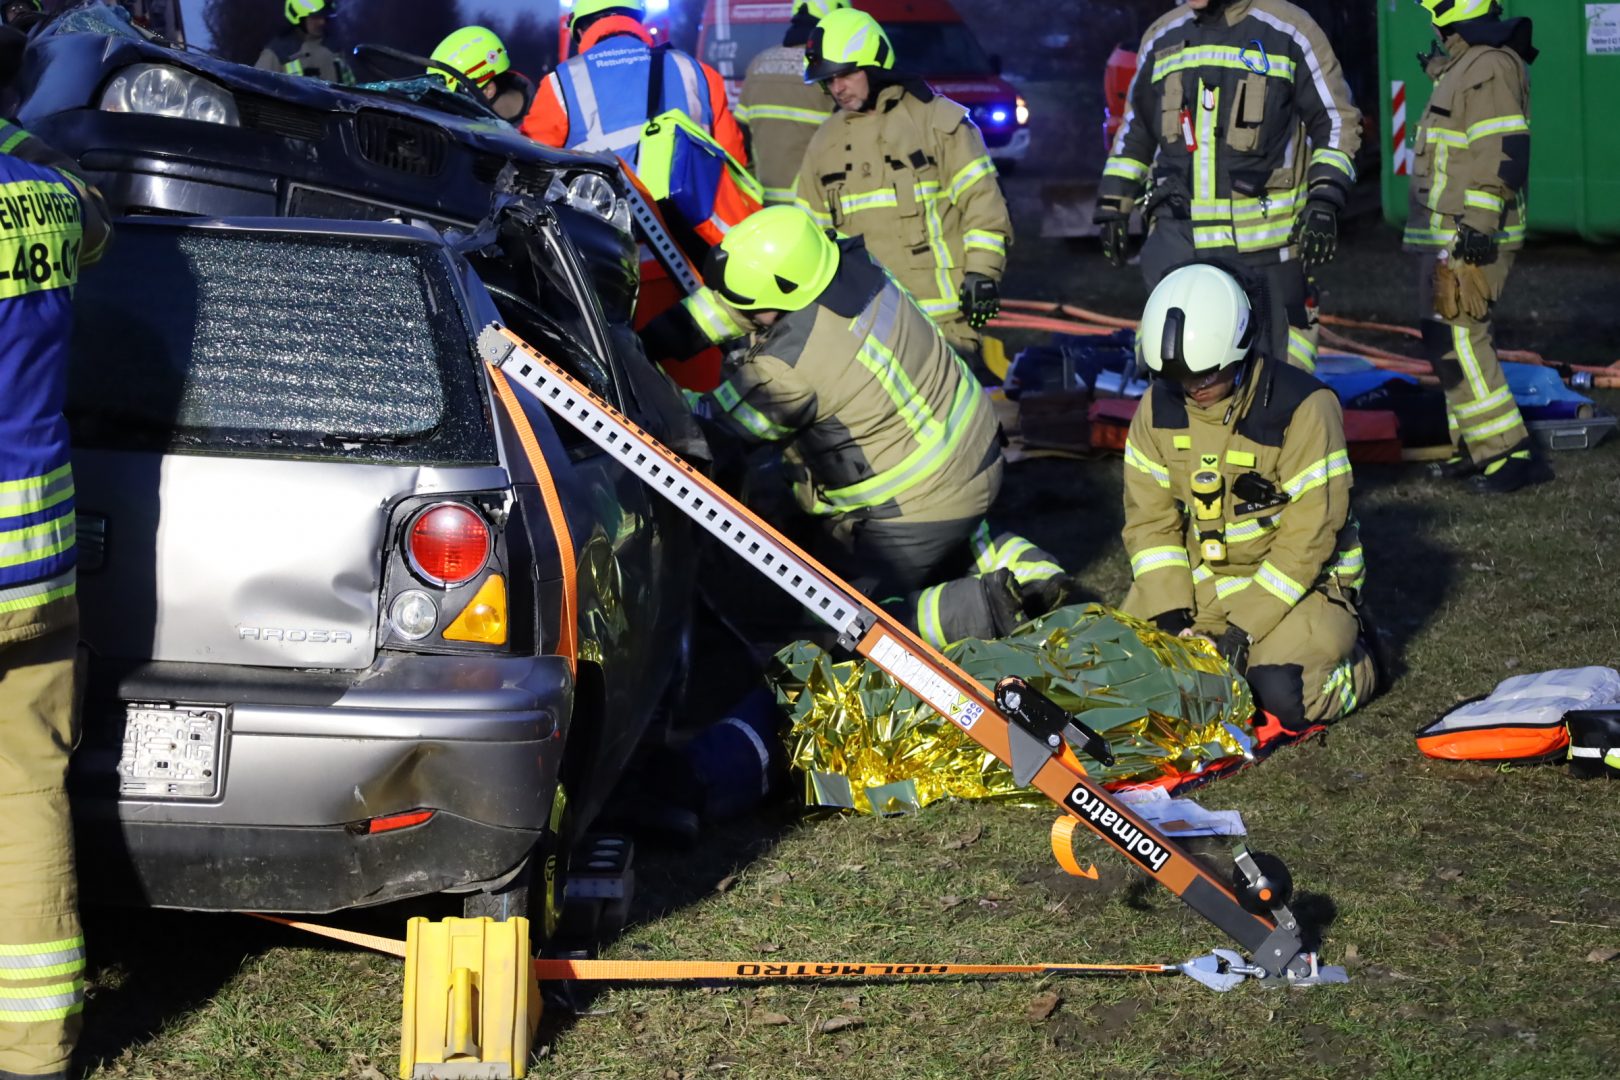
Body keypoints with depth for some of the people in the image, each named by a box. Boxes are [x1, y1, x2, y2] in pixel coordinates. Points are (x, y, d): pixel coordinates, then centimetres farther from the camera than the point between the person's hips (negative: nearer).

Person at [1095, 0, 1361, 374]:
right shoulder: (1162, 39, 13)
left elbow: (1337, 121, 1)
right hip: (1178, 236, 4)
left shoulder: (1289, 33, -1)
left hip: (1264, 237, -3)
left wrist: (1324, 201, -11)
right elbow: (1135, 129, 24)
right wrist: (1113, 204, 18)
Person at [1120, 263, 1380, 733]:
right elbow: (1149, 516, -1)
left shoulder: (1304, 407, -23)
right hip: (1201, 571, 5)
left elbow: (1309, 536, -22)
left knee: (1285, 697, -26)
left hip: (1297, 576, -5)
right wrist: (1168, 610, -15)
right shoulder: (1160, 405, -6)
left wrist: (1246, 627, -25)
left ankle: (1354, 652, 7)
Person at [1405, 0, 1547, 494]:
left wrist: (1478, 225, -25)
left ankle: (1510, 453, -11)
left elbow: (1505, 152, -23)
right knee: (1452, 339, 13)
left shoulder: (1490, 67, -16)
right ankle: (1475, 449, 19)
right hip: (1450, 234, 11)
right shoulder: (1466, 65, 17)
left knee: (1454, 338, -12)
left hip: (1469, 235, -11)